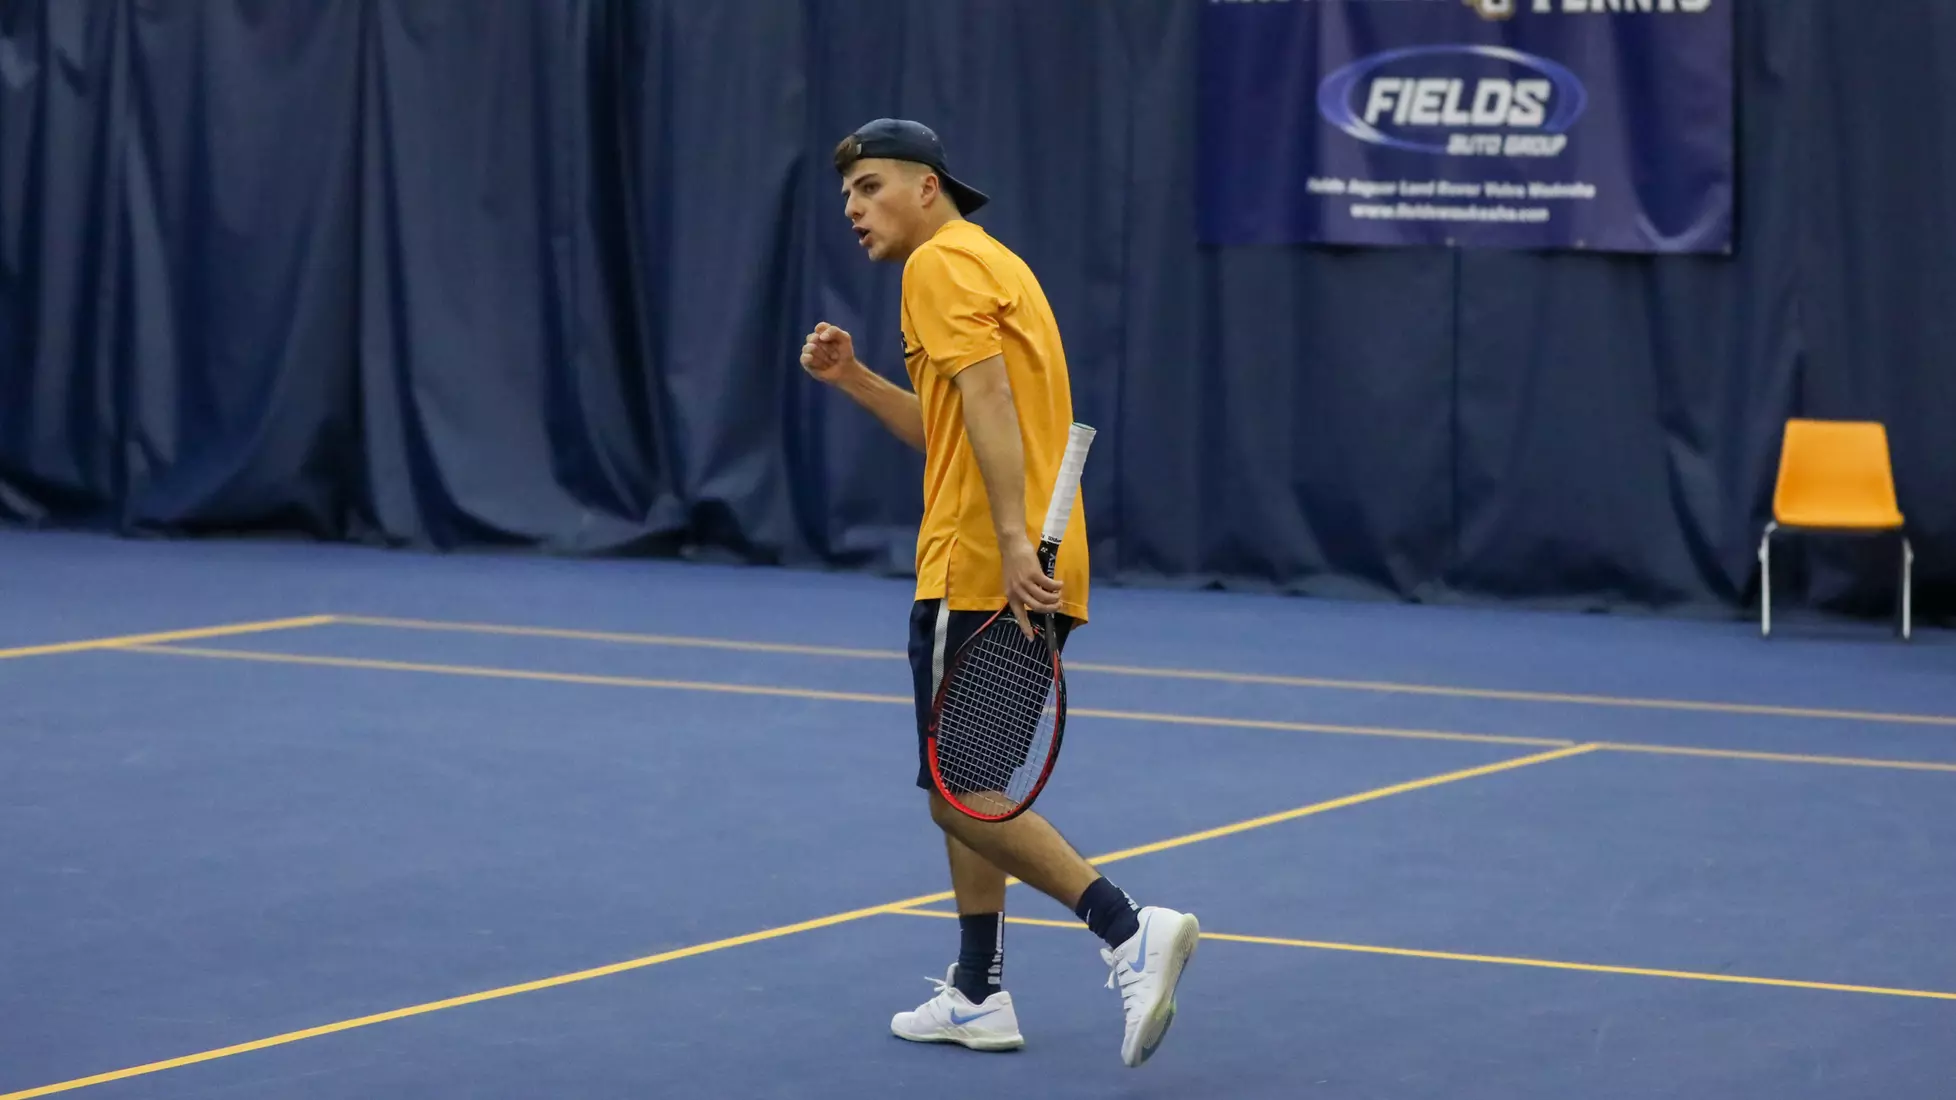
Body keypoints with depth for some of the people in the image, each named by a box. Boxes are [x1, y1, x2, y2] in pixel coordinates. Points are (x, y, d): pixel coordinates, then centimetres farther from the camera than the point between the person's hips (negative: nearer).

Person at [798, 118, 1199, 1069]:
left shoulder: (941, 263, -8)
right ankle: (977, 996, 20)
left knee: (959, 794, -9)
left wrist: (1014, 540, -29)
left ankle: (1129, 930, -20)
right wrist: (852, 378, 15)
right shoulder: (989, 263, 23)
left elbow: (988, 399, -21)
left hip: (981, 574, -10)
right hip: (1031, 579, 10)